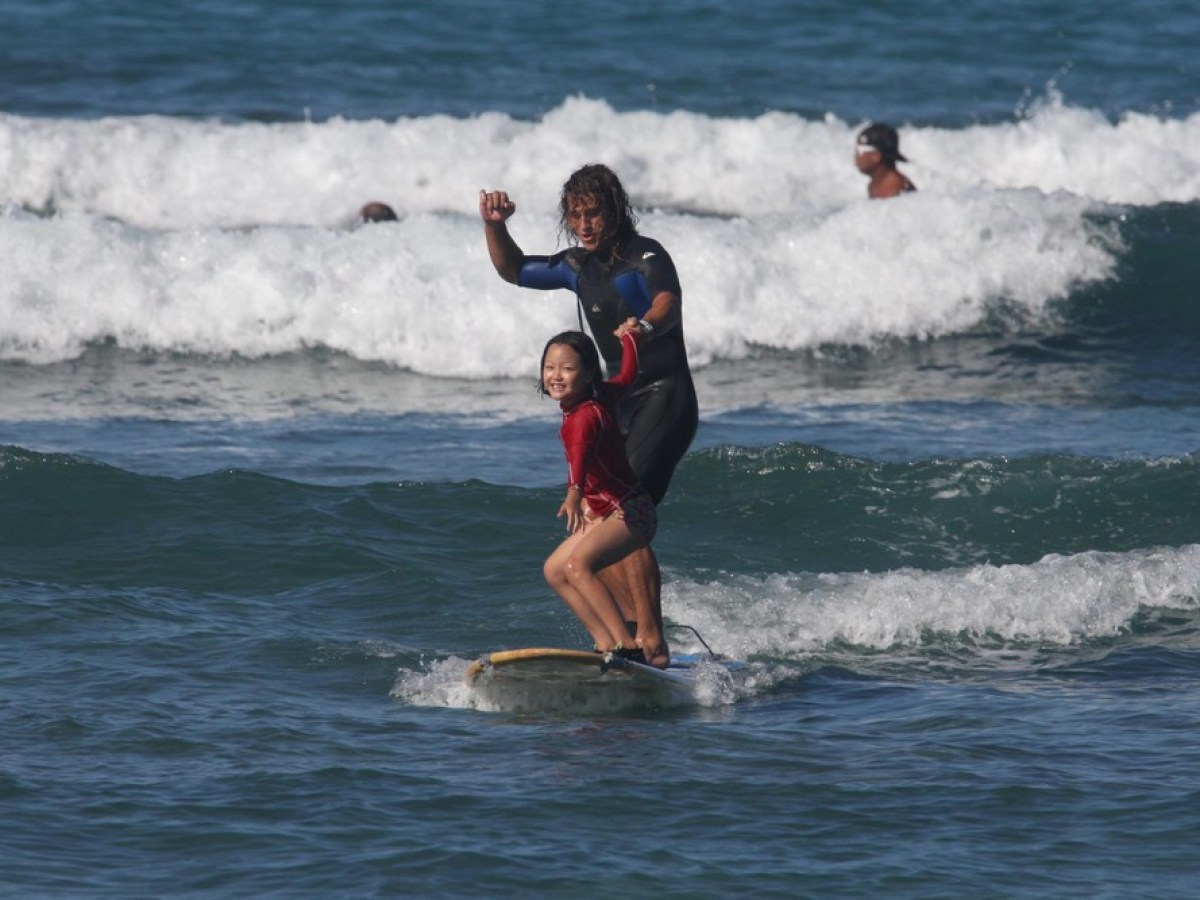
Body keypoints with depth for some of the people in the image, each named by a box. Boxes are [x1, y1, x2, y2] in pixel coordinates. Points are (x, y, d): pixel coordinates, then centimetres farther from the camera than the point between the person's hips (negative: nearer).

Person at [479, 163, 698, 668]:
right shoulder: (578, 267, 12)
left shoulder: (644, 256, -11)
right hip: (621, 406, 9)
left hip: (665, 400, -9)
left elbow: (669, 302, -31)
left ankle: (653, 646, -25)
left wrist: (647, 324, -53)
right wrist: (494, 226, 7)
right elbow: (514, 270, 25)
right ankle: (640, 637, 11)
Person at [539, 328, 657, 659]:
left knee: (578, 565, -31)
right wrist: (629, 335, 41)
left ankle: (628, 646, -35)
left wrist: (575, 492, -65)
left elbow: (581, 452, -46)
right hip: (604, 514, 11)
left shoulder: (584, 416, -25)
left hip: (630, 512, -11)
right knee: (555, 571, 12)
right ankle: (606, 644, 5)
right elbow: (628, 374, 22)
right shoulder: (602, 396, 2)